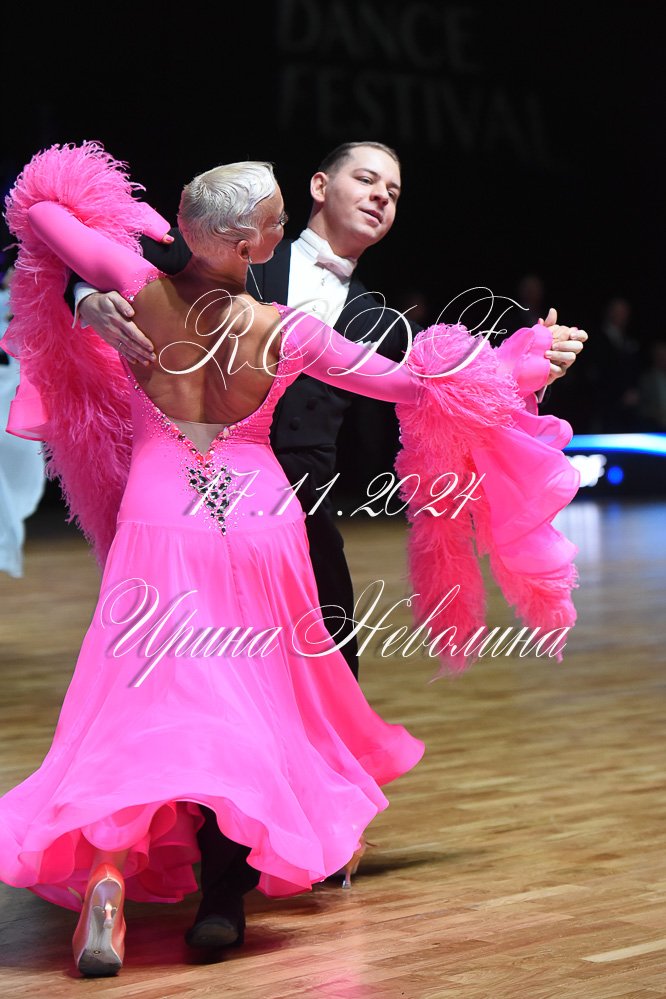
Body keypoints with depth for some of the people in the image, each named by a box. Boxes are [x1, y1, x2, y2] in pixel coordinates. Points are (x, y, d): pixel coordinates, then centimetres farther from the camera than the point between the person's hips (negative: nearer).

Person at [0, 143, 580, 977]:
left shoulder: (145, 291, -8)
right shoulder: (285, 333, -8)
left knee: (145, 699, 1)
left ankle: (108, 867, -23)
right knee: (249, 700, 10)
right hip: (257, 518, 0)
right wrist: (524, 359, 14)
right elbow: (411, 383, 1)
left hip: (160, 518, 1)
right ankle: (225, 896, 5)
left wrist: (137, 229, 20)